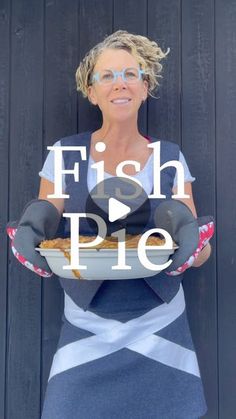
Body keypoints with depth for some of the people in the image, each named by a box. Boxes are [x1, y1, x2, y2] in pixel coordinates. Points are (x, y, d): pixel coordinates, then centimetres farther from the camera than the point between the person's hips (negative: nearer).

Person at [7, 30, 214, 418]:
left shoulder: (170, 157, 1)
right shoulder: (65, 154, -2)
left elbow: (201, 249, 0)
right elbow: (41, 230, 1)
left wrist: (193, 248, -24)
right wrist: (29, 242, -22)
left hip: (159, 331, 1)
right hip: (87, 331, 0)